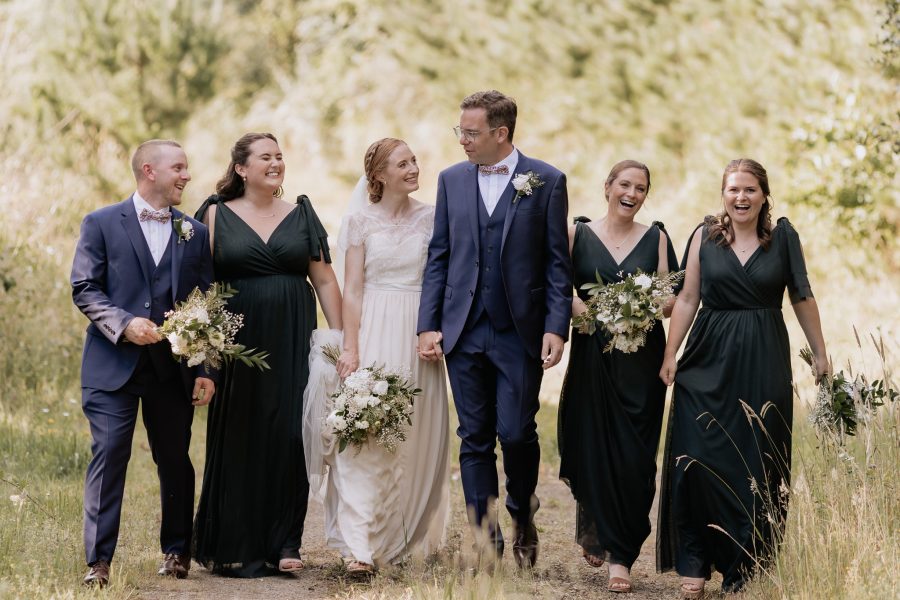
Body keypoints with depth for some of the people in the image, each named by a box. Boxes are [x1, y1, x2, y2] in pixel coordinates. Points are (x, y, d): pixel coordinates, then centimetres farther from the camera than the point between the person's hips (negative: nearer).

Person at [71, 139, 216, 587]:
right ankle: (98, 560, -5)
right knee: (108, 456, -8)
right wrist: (123, 323, -19)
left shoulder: (196, 233, 10)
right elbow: (84, 289, -3)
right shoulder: (101, 224, 2)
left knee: (175, 459, 10)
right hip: (114, 365, -3)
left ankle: (176, 551, 24)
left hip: (174, 369, 3)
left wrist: (207, 371, 2)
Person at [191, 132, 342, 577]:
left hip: (293, 341, 2)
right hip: (238, 340, -1)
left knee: (290, 437, -3)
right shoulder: (217, 215, 5)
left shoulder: (301, 215, 10)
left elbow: (324, 279, 8)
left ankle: (283, 545, 2)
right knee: (239, 442, 2)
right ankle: (235, 549, 9)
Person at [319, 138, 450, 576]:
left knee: (416, 438, 7)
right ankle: (359, 546, -13)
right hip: (373, 332, -2)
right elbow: (353, 288, 0)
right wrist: (350, 348, -8)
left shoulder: (431, 219, 7)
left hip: (419, 337, 2)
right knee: (365, 436, -9)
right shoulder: (362, 221, 2)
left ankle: (410, 537, 21)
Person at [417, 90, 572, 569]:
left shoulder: (546, 181, -1)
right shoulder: (452, 180, 8)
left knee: (516, 433, -6)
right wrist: (428, 325, 3)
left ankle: (523, 515, 22)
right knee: (474, 439, 4)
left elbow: (557, 262, -1)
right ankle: (485, 540, 10)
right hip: (464, 331, 3)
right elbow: (439, 256, 10)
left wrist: (556, 328, -9)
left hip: (520, 332, -3)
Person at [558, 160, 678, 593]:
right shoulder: (578, 234, 5)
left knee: (634, 458, -5)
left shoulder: (655, 238, 8)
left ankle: (621, 557, -2)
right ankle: (593, 532, 27)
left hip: (641, 361, 0)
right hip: (592, 357, 0)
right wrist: (591, 314, -18)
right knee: (593, 451, 2)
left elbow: (671, 298, 5)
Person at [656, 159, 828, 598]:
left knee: (757, 465, 2)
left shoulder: (783, 236, 3)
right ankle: (694, 562, 0)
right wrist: (670, 356, 0)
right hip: (710, 361, 0)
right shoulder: (706, 236, 4)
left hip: (763, 364, 0)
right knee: (698, 461, -7)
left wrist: (820, 354, 8)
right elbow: (687, 299, 5)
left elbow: (802, 298, 8)